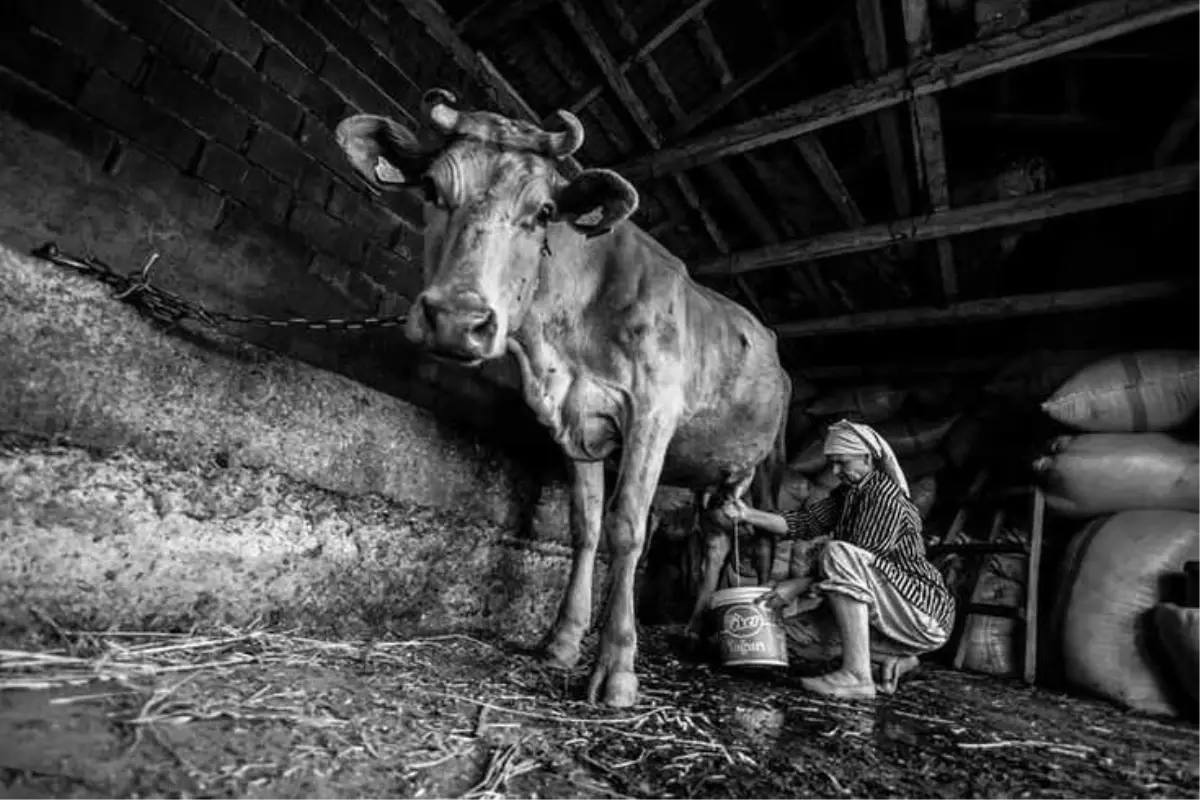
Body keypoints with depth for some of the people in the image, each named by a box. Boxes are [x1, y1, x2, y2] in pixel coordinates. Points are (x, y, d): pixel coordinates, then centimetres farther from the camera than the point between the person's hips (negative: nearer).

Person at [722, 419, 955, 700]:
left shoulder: (886, 497, -17)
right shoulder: (846, 494, 9)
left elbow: (861, 559, -23)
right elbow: (804, 522, -1)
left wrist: (800, 584, -23)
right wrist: (748, 515, -14)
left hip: (925, 609, -9)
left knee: (837, 554, -30)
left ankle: (856, 676, -28)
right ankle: (893, 659, 13)